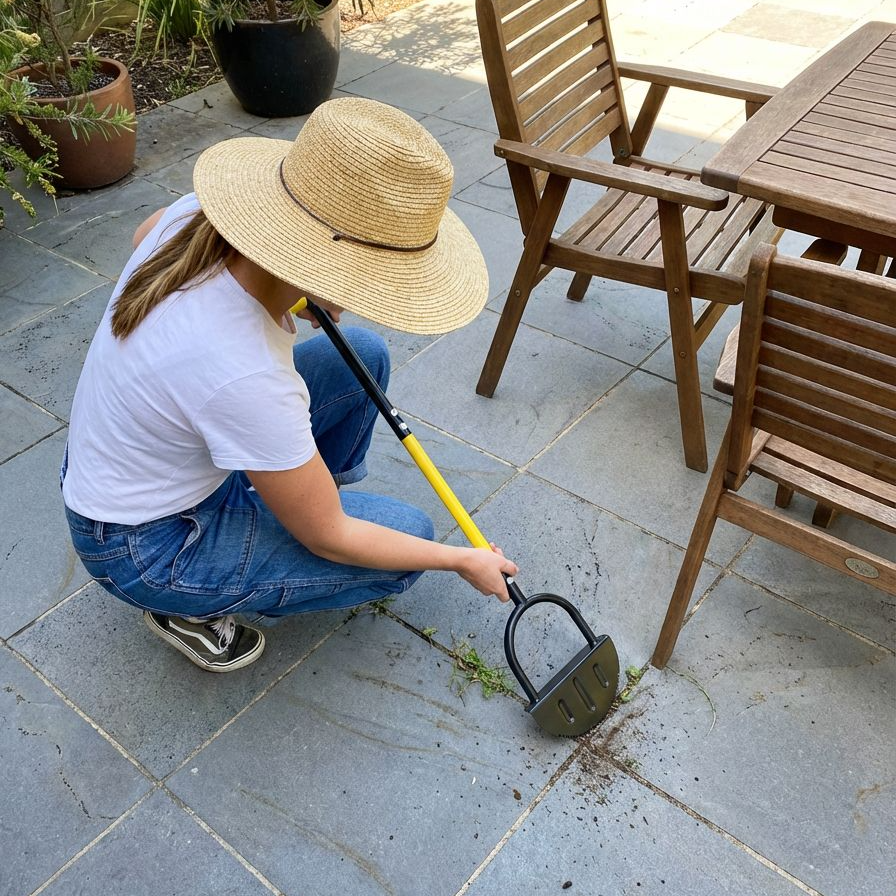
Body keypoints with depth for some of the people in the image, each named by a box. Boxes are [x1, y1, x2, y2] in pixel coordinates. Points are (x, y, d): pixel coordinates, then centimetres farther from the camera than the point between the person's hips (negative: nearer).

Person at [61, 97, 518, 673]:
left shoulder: (200, 213, -20)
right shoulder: (246, 375, -40)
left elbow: (144, 234, 9)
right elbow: (329, 539, -24)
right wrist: (463, 560, -10)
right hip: (146, 546, -7)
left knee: (362, 354, 0)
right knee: (408, 538, -8)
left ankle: (280, 493, 19)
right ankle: (193, 608, 5)